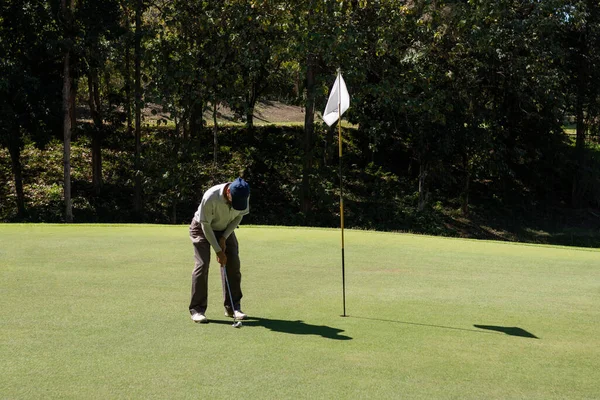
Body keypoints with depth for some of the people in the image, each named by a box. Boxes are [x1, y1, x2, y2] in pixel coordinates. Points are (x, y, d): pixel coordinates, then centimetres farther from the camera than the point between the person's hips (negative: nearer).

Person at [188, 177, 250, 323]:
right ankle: (197, 309, -9)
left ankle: (232, 307, 6)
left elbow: (239, 216, -5)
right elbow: (205, 225, -26)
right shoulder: (210, 197, -38)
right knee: (202, 264, -15)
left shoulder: (243, 196, -24)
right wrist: (218, 250, -22)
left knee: (233, 264, -4)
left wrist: (224, 238, -12)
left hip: (225, 229, 5)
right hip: (202, 229, -4)